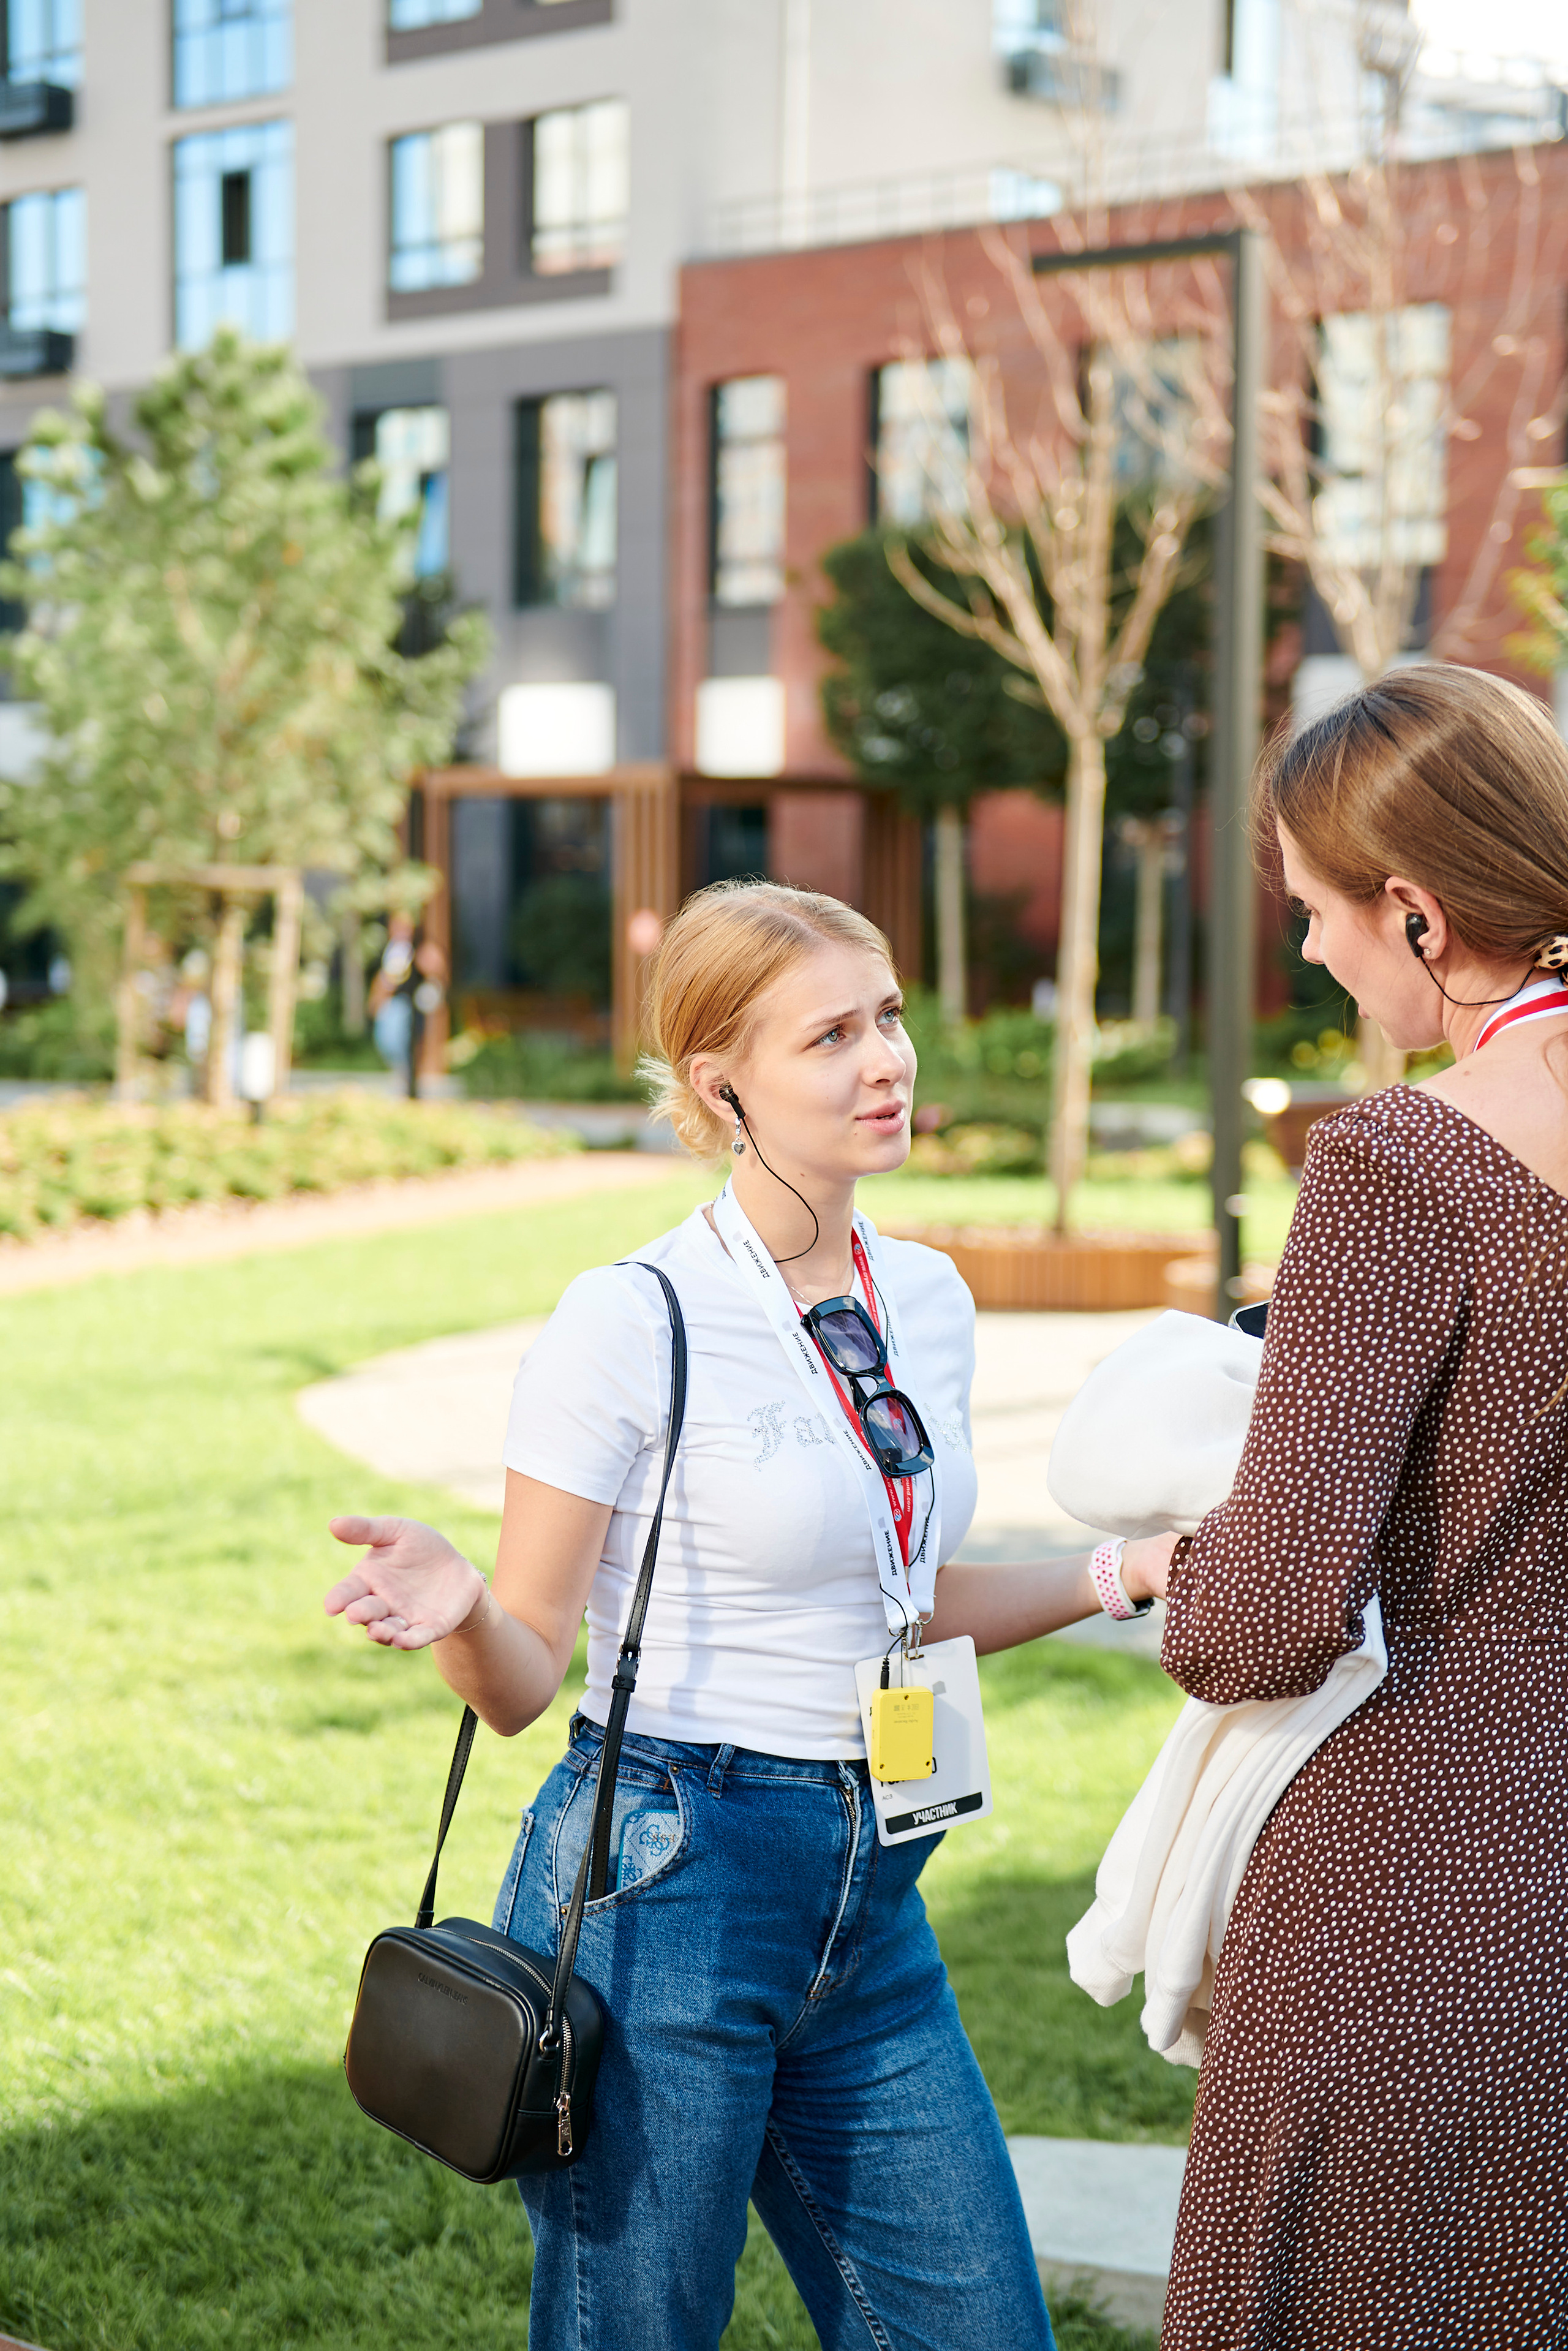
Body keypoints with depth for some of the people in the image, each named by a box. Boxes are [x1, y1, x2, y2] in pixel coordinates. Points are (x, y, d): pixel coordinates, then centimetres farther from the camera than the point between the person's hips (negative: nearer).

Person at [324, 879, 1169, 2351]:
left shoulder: (929, 1300, 7)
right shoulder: (632, 1321, -12)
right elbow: (525, 1674, -8)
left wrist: (1133, 1569, 12)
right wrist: (455, 1608, -29)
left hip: (872, 1902, 6)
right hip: (659, 1896, -6)